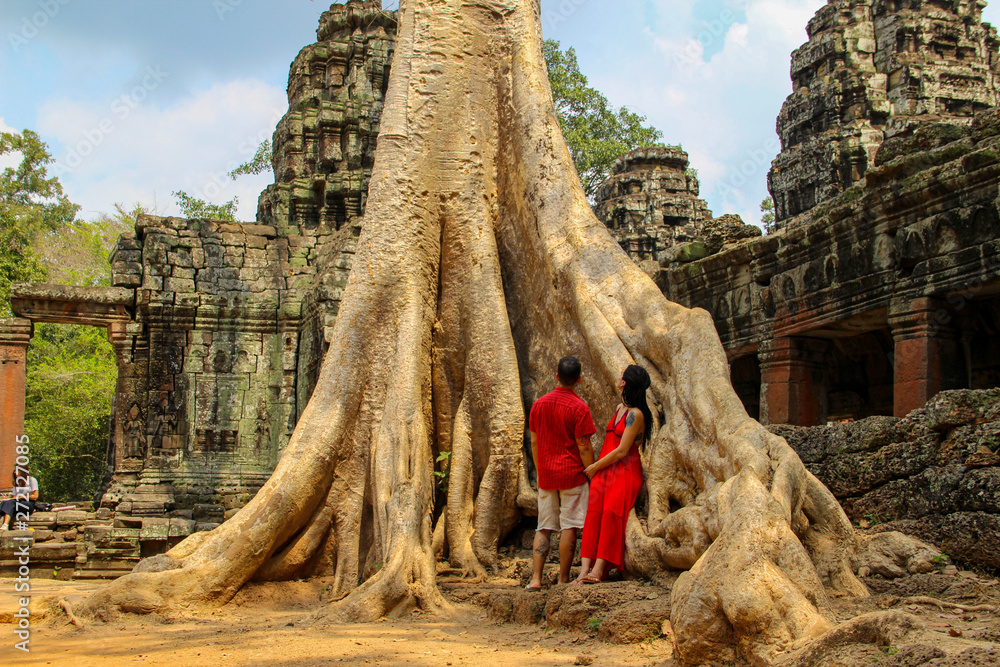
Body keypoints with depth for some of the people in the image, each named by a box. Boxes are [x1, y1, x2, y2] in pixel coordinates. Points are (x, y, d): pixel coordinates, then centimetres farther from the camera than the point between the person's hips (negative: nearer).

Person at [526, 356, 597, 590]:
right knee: (569, 527, 1)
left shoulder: (539, 404, 6)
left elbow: (534, 443, 11)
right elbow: (584, 448, -11)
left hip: (546, 475, 5)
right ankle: (563, 579, 5)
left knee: (543, 528, 9)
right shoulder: (579, 407, -10)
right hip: (572, 474, -4)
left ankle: (536, 578, 1)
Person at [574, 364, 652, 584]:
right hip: (604, 470, 7)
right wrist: (596, 468, 17)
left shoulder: (635, 414, -8)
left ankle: (599, 568, -36)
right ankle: (585, 568, -30)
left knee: (612, 510, -29)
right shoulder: (620, 408, 18)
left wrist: (594, 467, -4)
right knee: (594, 510, -17)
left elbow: (622, 451, -12)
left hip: (626, 470, -6)